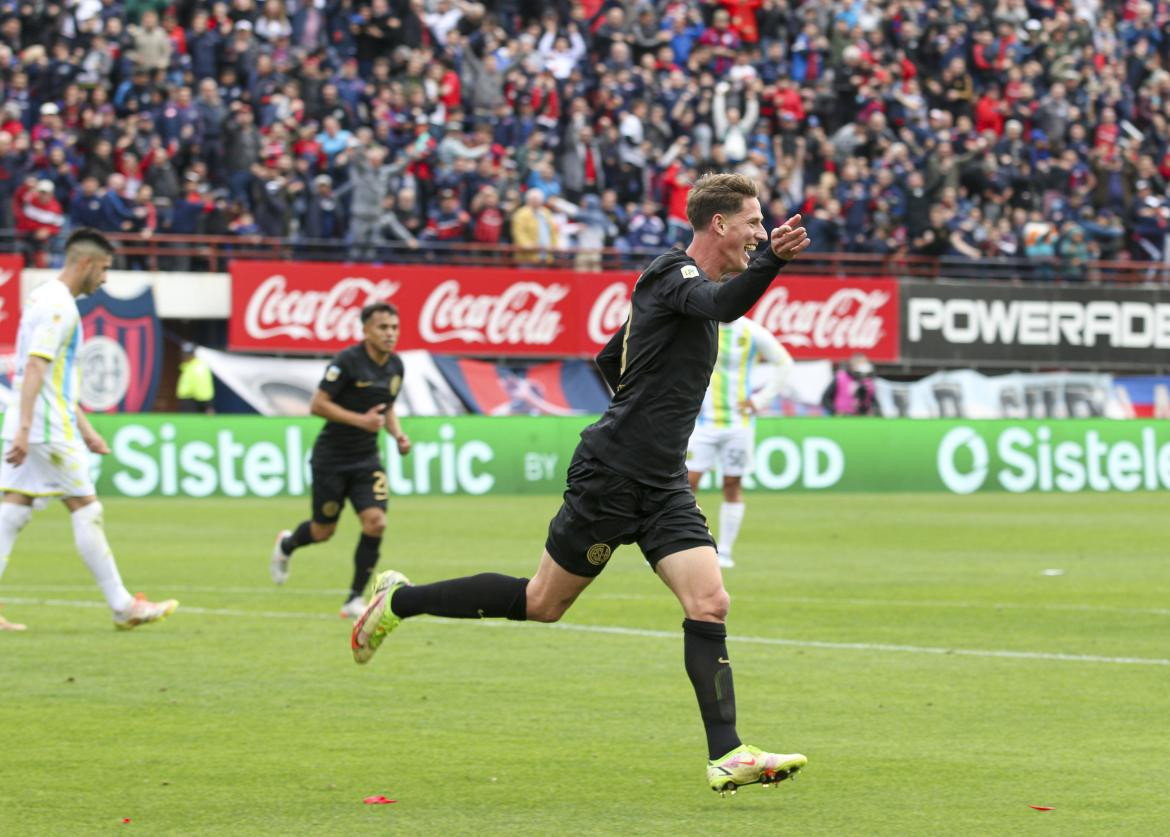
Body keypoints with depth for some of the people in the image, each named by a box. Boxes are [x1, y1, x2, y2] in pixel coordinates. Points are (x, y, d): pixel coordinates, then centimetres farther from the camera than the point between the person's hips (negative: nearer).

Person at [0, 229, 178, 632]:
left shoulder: (43, 298, 18)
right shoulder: (59, 306, -13)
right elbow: (35, 368, -23)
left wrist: (84, 428, 27)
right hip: (49, 430, -9)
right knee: (86, 510, -2)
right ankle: (123, 607, 3)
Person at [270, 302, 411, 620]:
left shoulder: (395, 366, 4)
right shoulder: (347, 361, -17)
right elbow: (317, 404, -18)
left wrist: (398, 434, 1)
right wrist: (360, 420, -26)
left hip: (366, 459, 5)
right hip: (331, 459, -5)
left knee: (375, 522, -14)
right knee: (323, 531, 8)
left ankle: (355, 599, -3)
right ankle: (286, 544, 44)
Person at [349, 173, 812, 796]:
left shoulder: (679, 282, 16)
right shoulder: (672, 274, -12)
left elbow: (609, 360, 27)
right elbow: (724, 304, -36)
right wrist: (773, 260, -51)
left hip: (660, 485, 9)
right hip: (609, 476, -9)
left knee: (709, 604, -7)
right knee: (542, 602, 3)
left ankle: (726, 756, -10)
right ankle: (401, 601, 21)